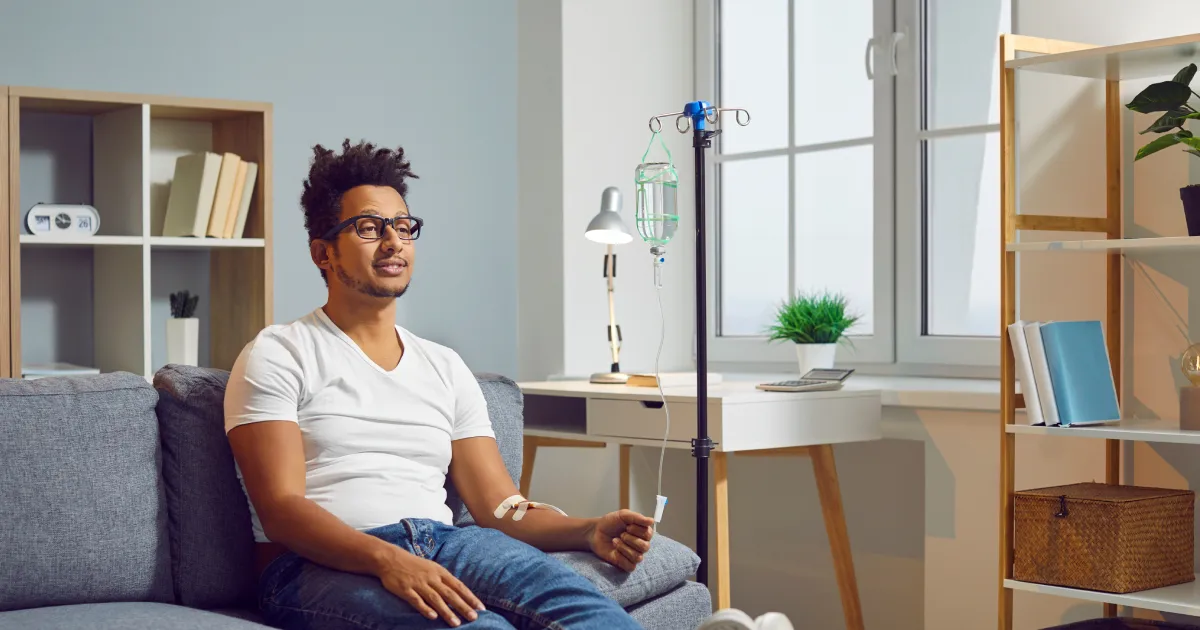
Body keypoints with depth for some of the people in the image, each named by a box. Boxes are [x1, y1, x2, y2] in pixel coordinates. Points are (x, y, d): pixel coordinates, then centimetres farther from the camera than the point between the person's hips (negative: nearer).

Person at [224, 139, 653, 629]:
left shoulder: (445, 367, 21)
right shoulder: (277, 355, 6)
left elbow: (500, 507, 14)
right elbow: (281, 509, -7)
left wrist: (591, 533, -8)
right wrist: (388, 560, -26)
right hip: (322, 566, -4)